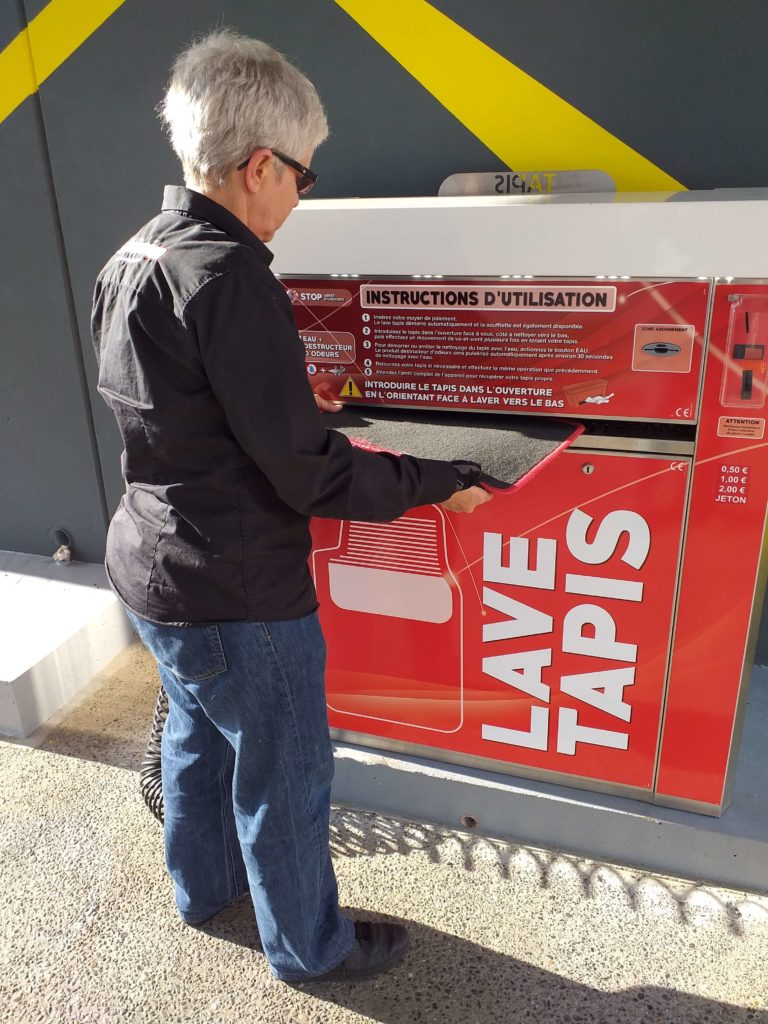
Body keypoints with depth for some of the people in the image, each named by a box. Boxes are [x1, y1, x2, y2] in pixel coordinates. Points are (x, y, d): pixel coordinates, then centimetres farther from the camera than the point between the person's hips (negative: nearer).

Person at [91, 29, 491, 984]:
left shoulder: (128, 263, 4)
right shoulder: (228, 277, -25)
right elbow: (309, 476, -24)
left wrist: (321, 435, 14)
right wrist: (435, 482, -11)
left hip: (150, 570, 9)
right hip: (235, 596, -9)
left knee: (197, 736, 28)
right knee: (285, 773, 13)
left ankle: (204, 887, 53)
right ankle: (309, 945, 39)